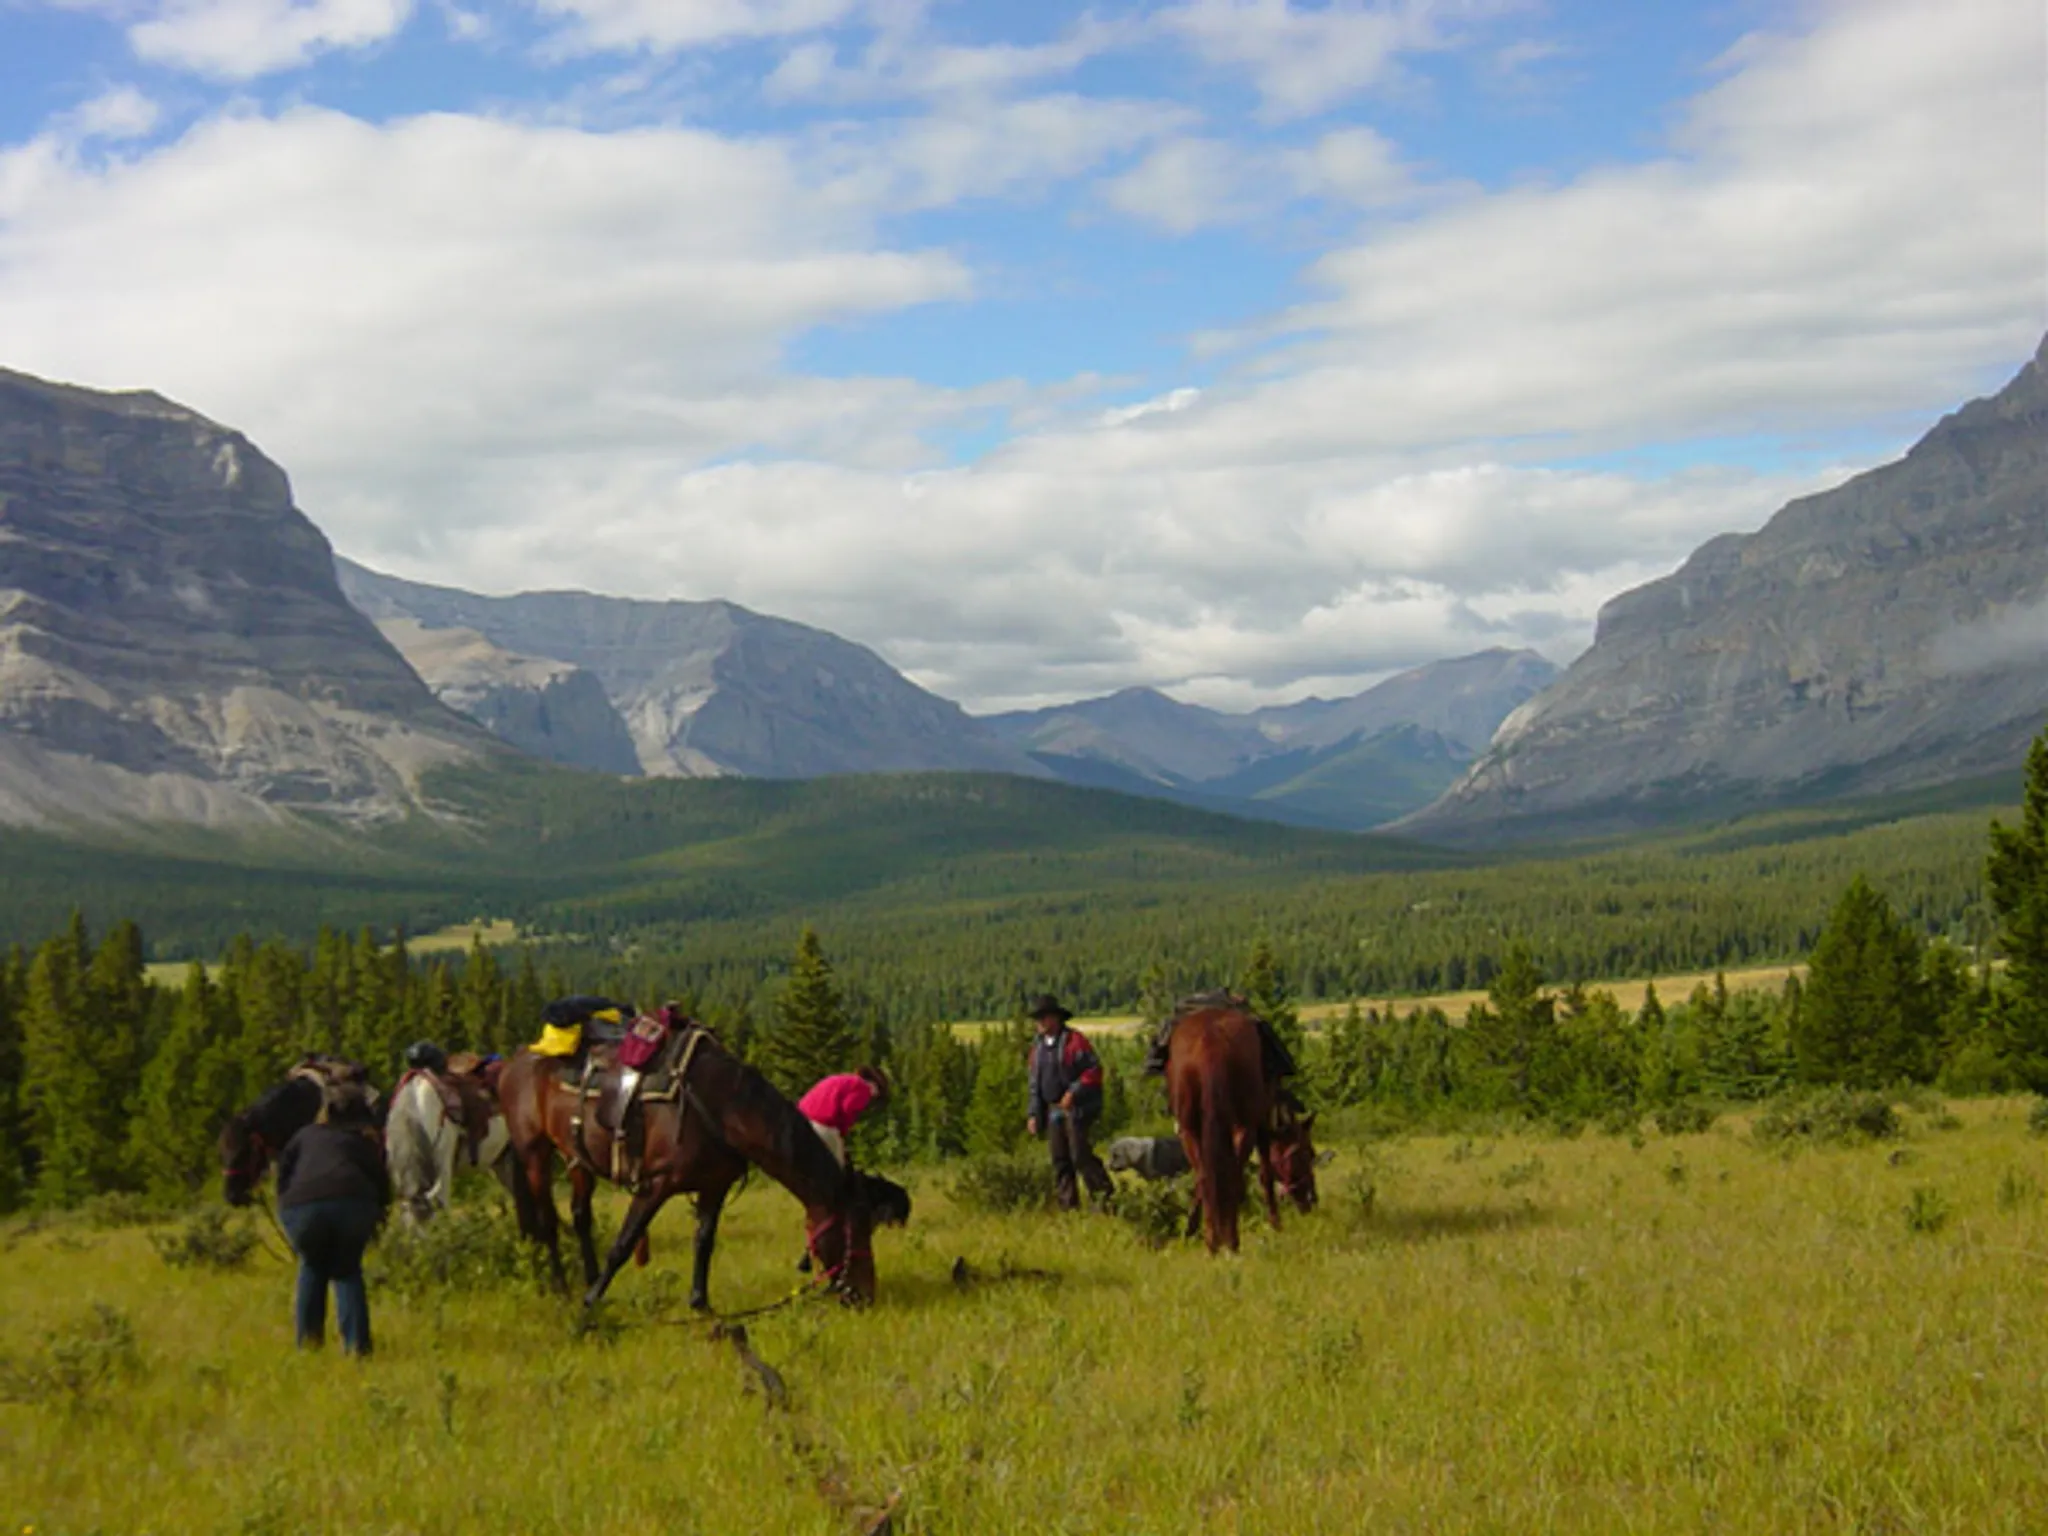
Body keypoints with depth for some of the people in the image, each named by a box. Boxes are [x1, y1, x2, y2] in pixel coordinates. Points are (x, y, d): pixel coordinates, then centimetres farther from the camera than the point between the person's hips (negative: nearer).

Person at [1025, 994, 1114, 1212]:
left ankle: (1105, 1195, -1)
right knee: (1059, 1160, 5)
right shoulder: (1038, 1047, 13)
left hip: (1076, 1108, -7)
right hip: (1053, 1110, 7)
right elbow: (1035, 1083, 18)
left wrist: (1073, 1092, -21)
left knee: (1080, 1155, -12)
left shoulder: (1074, 1040, -8)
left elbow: (1094, 1070, -13)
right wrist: (1034, 1114, 11)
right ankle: (1068, 1205, 10)